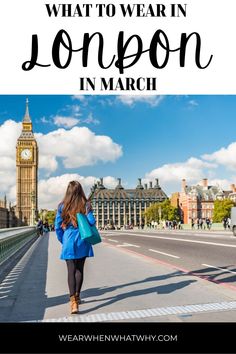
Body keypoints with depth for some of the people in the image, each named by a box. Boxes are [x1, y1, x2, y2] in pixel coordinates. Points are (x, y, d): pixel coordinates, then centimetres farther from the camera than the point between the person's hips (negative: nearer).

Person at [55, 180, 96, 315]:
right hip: (82, 242, 1)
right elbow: (92, 222, -11)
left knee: (71, 271, 1)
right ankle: (77, 296, 28)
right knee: (80, 269, 15)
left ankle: (73, 302, -10)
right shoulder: (86, 205, -4)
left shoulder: (62, 206, -2)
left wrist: (62, 240, 11)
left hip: (68, 242, -1)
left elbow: (57, 226, -1)